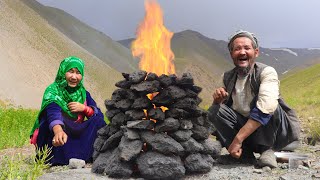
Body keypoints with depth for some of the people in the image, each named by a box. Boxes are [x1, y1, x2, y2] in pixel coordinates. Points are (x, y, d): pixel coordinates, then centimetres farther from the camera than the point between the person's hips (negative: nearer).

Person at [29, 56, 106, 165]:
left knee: (98, 120, -13)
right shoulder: (52, 90, -13)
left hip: (75, 138, 5)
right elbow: (52, 112, -35)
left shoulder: (83, 93, 4)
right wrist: (58, 131, -55)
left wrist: (84, 108, -19)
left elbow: (98, 114, 0)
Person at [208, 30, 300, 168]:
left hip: (280, 132, -4)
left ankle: (267, 151, -16)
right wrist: (218, 100, -19)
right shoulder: (228, 77, 1)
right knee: (214, 111, -14)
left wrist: (238, 139, -36)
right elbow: (221, 107, 7)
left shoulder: (267, 72, -16)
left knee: (268, 105, -32)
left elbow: (265, 109, -32)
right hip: (245, 126, 4)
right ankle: (245, 154, -13)